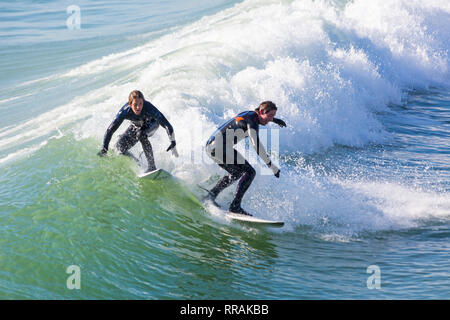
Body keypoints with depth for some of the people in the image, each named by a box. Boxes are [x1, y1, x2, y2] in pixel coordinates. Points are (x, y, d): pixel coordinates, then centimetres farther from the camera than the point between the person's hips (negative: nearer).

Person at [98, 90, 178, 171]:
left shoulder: (149, 108, -40)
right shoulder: (124, 111, -34)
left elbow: (166, 125, -41)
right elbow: (110, 130, -27)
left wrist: (173, 142, -52)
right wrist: (104, 150, -33)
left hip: (151, 123, -3)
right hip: (136, 126, 3)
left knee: (141, 134, -35)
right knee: (120, 146, -10)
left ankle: (152, 167, -29)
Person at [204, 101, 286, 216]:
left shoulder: (248, 114, 17)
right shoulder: (252, 120, -11)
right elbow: (256, 144, -23)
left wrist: (274, 119, 45)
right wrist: (272, 166, -22)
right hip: (221, 146, -10)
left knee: (236, 173, 26)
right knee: (250, 172, -10)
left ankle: (210, 195, 21)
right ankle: (235, 206, -18)